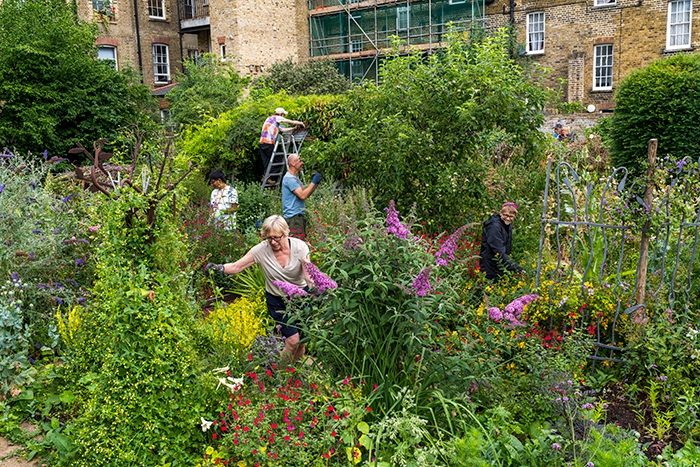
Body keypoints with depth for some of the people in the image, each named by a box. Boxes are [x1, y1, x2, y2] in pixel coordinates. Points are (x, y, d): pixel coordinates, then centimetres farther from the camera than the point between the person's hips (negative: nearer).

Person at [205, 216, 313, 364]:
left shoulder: (299, 246, -19)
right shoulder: (261, 250, -19)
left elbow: (309, 275, -24)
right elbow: (236, 267, -15)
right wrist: (218, 267, -35)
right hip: (277, 300, -1)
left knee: (304, 338, 4)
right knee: (293, 340, -11)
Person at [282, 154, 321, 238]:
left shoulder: (295, 177, 19)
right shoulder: (289, 178, -14)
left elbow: (306, 193, 17)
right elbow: (302, 196, -21)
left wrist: (316, 182, 5)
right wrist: (314, 182, -15)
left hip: (299, 215, 10)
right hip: (293, 217, -10)